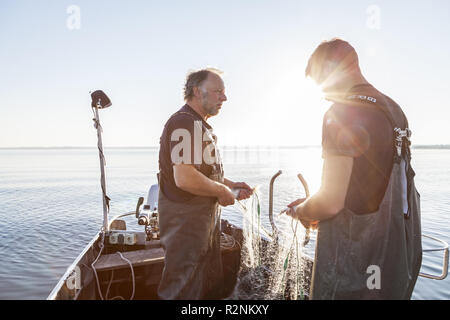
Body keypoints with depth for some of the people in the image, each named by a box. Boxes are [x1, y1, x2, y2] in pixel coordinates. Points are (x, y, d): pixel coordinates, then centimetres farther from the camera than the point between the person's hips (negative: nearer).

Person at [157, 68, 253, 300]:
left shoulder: (199, 124, 16)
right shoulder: (185, 123, -20)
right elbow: (185, 179, -31)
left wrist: (230, 185, 11)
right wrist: (222, 191, -17)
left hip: (205, 218, 11)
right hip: (186, 221, -11)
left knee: (211, 287, 23)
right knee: (183, 290, 5)